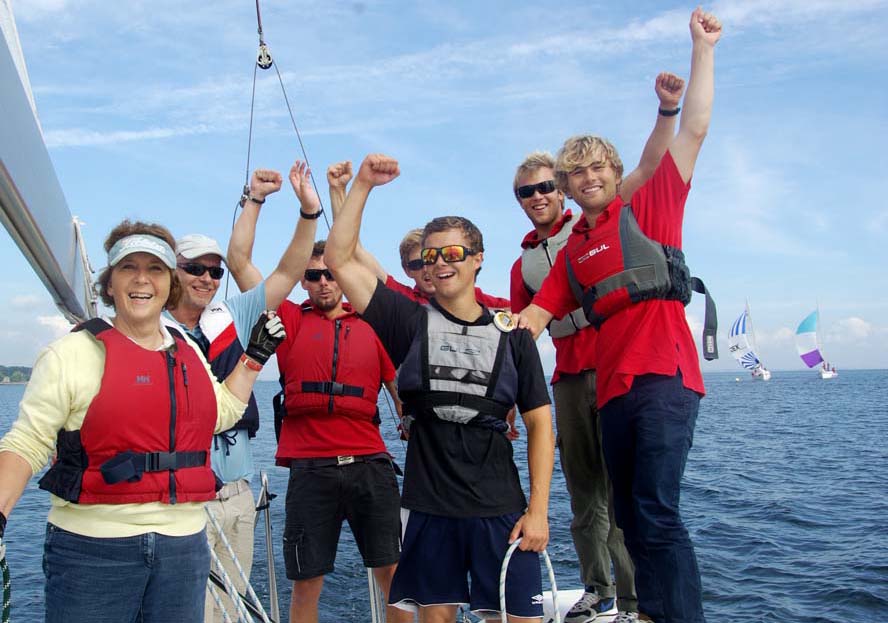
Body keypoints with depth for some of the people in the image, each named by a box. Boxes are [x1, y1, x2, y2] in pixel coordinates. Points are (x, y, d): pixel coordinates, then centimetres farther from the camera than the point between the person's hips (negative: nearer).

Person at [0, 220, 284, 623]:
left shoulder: (188, 352, 11)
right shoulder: (72, 353, -6)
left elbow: (221, 412, 25)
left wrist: (255, 355, 20)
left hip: (184, 545, 5)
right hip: (93, 548, -5)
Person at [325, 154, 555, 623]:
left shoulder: (510, 335, 2)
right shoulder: (411, 321, 2)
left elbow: (539, 422, 3)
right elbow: (339, 260, -3)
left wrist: (538, 509, -4)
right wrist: (363, 184, -7)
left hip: (500, 509, 0)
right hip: (429, 509, 1)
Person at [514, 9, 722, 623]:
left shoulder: (649, 208, 6)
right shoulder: (571, 252, 19)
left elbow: (693, 131, 2)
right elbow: (538, 314, 17)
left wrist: (703, 49, 1)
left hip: (663, 375, -6)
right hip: (613, 387, 7)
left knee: (657, 514, -14)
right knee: (632, 519, 11)